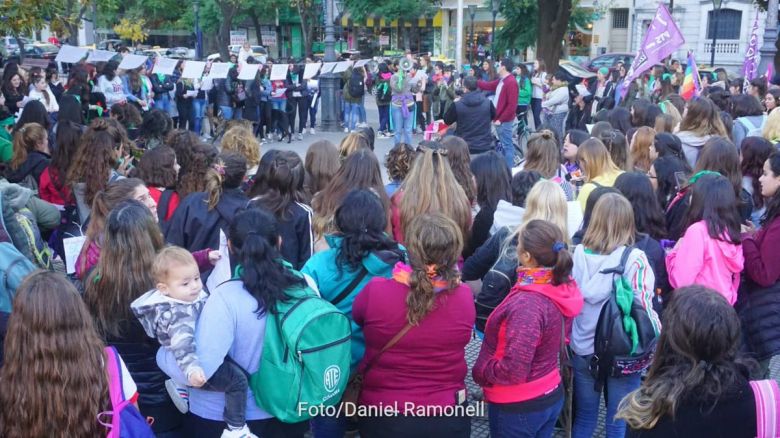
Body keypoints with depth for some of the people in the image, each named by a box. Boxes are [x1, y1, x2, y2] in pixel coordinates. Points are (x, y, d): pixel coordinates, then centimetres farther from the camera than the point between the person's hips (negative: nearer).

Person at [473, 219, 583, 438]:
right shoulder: (562, 287, -4)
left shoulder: (527, 304, -30)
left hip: (519, 406, -8)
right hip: (551, 395, 8)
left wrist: (481, 371, -14)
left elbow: (513, 371, -31)